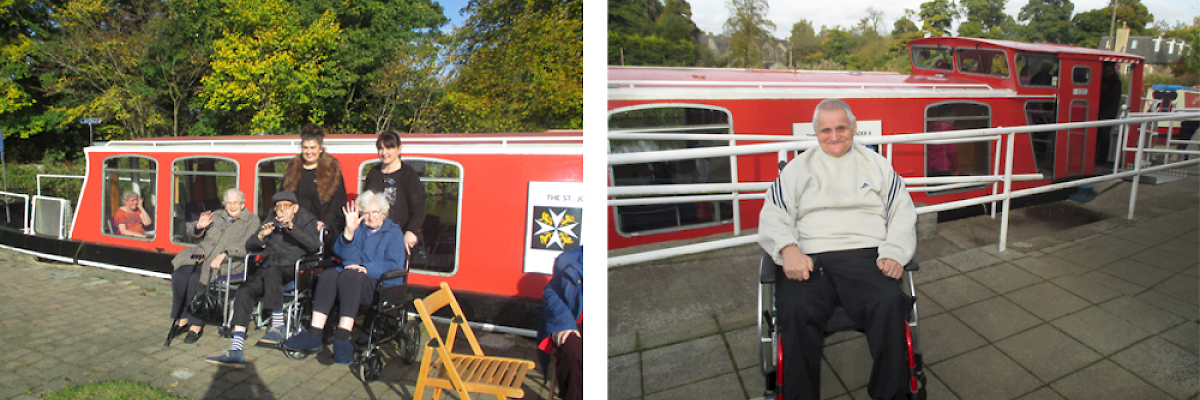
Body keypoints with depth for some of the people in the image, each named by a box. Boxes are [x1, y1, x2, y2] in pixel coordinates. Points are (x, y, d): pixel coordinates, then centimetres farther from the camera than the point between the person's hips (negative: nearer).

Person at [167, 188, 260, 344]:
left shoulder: (251, 221, 5)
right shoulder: (216, 216, 22)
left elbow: (247, 246, -10)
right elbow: (191, 233, 21)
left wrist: (224, 254, -23)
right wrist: (199, 227, -3)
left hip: (228, 261, -5)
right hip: (202, 255, 5)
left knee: (197, 279, -29)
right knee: (178, 275, -22)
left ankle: (196, 326, -18)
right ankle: (182, 320, -9)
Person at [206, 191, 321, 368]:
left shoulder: (306, 221, 12)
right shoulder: (271, 221, 26)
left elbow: (314, 246, -8)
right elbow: (249, 245, 24)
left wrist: (291, 227, -16)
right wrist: (261, 235, 2)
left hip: (292, 269, -4)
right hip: (268, 268, 4)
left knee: (272, 270, -38)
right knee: (245, 290, -25)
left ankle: (277, 326, -30)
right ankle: (236, 351, -32)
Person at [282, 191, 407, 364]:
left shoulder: (394, 233, 10)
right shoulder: (359, 228, 22)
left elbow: (394, 265, -4)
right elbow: (343, 253, 5)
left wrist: (366, 269, -18)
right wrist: (349, 230, -10)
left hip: (381, 282, -4)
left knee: (349, 276, -34)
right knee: (328, 275, -27)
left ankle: (342, 337, -41)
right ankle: (314, 334, -32)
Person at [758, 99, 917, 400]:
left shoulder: (877, 165, 23)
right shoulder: (798, 168, 20)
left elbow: (902, 214, 16)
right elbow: (773, 215, 9)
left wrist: (894, 254, -4)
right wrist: (788, 248, -13)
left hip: (866, 256, 1)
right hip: (810, 259, -1)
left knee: (889, 304, -32)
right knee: (796, 310, -33)